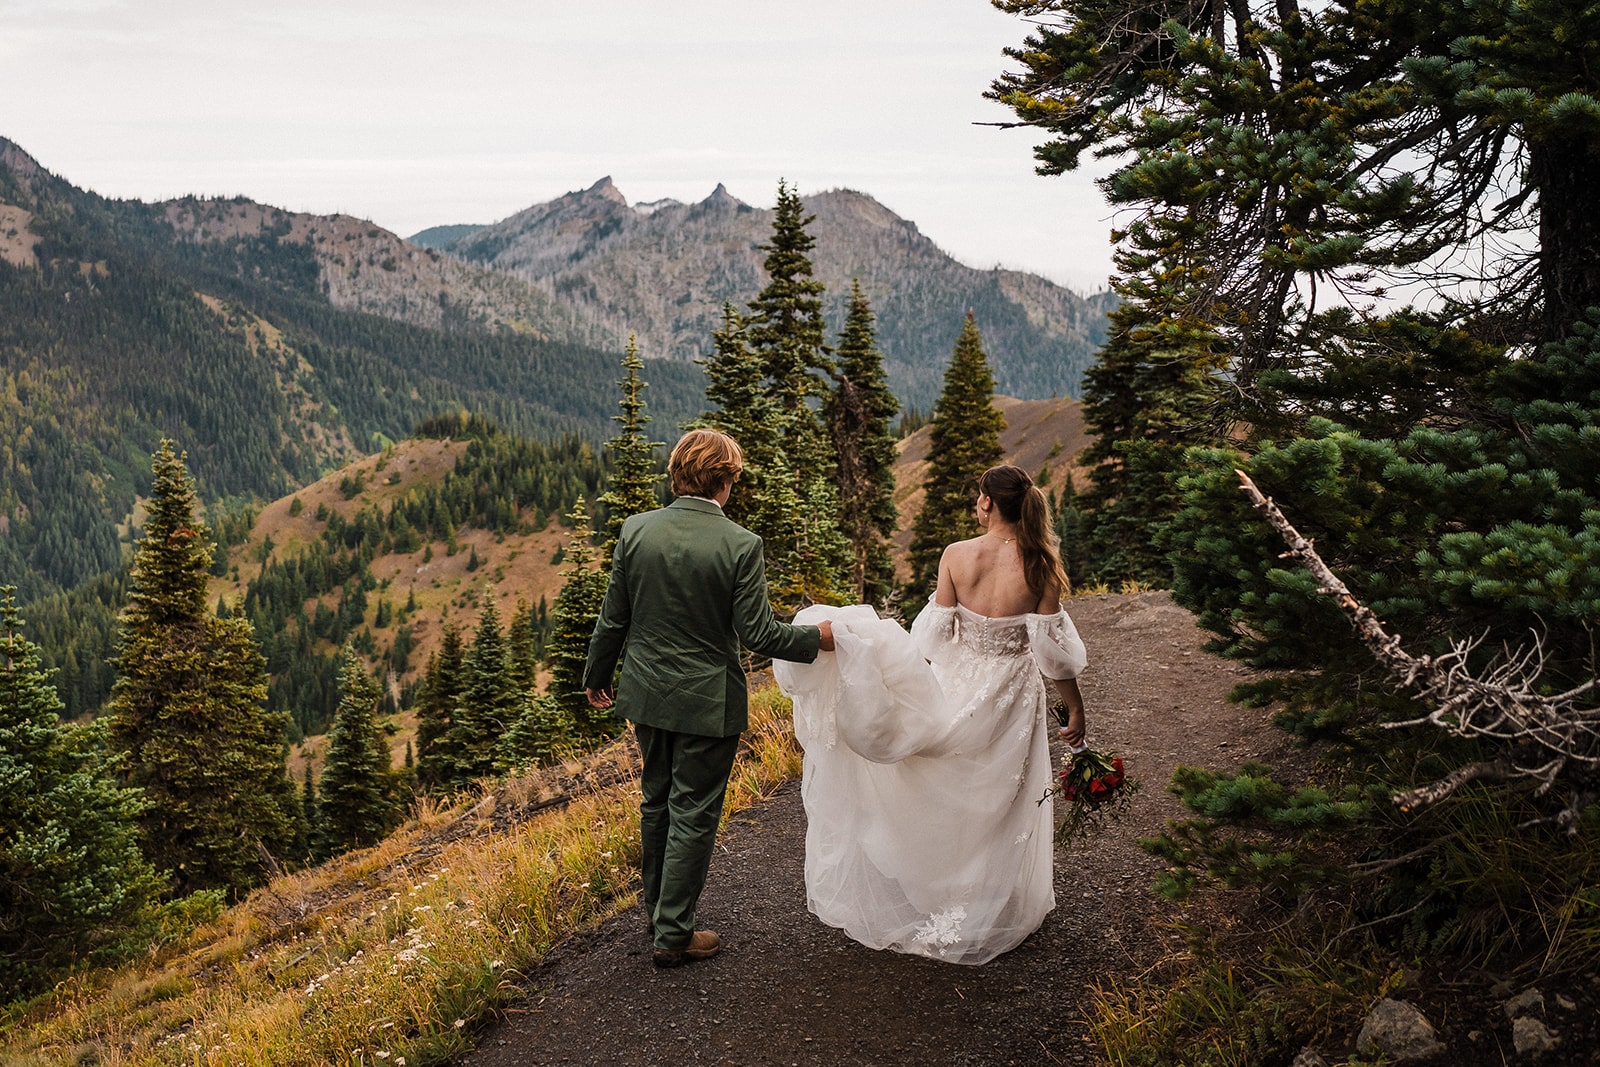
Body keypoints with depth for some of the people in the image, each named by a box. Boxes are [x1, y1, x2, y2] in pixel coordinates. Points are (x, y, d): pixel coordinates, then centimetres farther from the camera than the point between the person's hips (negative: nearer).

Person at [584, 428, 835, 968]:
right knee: (693, 814, 8)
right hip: (707, 702, -5)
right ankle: (673, 933, 16)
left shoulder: (636, 530, -6)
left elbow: (613, 618, 1)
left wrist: (597, 676, 15)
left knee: (657, 803, 21)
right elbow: (757, 633, -17)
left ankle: (657, 910, 38)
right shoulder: (741, 545, -18)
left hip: (647, 695, 5)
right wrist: (816, 637, 0)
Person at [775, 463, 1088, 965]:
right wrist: (1075, 707, 1)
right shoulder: (1041, 566, -12)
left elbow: (936, 633, -6)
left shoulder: (956, 555, -11)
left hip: (959, 687, 0)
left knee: (946, 802, 18)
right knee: (998, 805, 15)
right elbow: (1055, 649, -10)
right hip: (1012, 693, 0)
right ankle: (986, 916, 30)